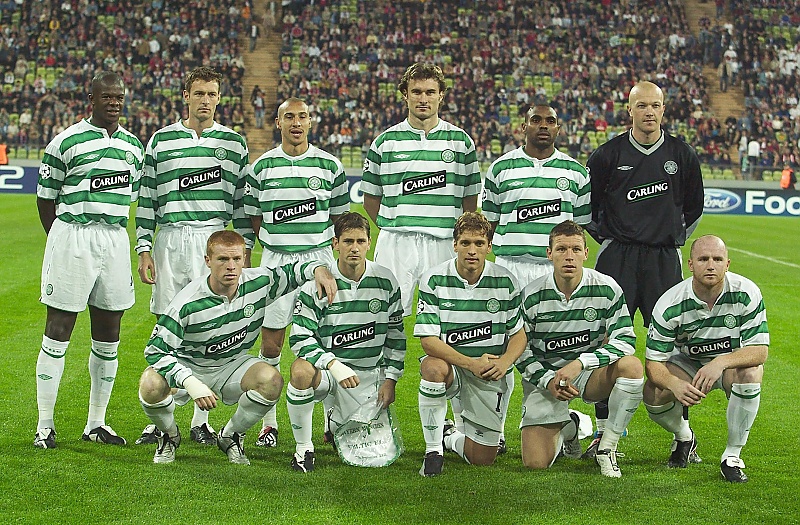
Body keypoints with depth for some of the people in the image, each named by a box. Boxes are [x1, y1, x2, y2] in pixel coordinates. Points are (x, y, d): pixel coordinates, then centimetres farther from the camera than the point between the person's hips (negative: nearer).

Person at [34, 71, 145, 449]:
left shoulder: (133, 146, 11)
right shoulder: (66, 142, -5)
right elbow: (45, 198, 1)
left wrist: (110, 232, 15)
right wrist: (65, 242, 3)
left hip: (115, 240, 5)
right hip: (71, 236, -5)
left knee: (108, 334, 8)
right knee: (59, 330, -3)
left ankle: (96, 424, 18)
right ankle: (45, 425, 4)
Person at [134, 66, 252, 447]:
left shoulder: (234, 143, 9)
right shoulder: (161, 140, 9)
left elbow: (243, 200, 10)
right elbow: (146, 198, 8)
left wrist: (246, 249, 5)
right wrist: (143, 249, 2)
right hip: (170, 240, 0)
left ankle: (200, 419, 9)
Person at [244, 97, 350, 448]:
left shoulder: (329, 165, 4)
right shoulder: (262, 166, 5)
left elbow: (339, 215, 11)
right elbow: (253, 216, 12)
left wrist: (317, 243, 3)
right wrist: (278, 243, 2)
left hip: (318, 258, 0)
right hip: (275, 260, 1)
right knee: (270, 342, 0)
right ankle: (269, 423, 10)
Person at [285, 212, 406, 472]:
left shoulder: (386, 282, -2)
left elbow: (396, 335, 8)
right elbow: (300, 338, -13)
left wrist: (390, 379, 2)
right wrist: (333, 365, -27)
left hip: (370, 373, 3)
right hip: (327, 366, -2)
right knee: (301, 371, -38)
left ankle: (336, 422, 36)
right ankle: (303, 448, -17)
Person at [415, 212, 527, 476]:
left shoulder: (505, 281, -5)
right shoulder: (433, 280, -11)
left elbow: (518, 334, 2)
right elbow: (428, 340, -15)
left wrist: (504, 361, -20)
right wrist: (470, 364, -27)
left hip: (490, 375, 2)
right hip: (449, 366, -2)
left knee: (483, 459, -1)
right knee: (433, 366, -40)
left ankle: (449, 436, 35)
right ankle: (433, 449, -22)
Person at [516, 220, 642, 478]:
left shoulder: (606, 288, -11)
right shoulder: (531, 296, -10)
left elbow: (625, 339, -15)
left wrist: (579, 363, -26)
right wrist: (548, 380, -18)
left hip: (590, 373, 0)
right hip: (544, 375, 0)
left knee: (631, 366, -33)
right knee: (535, 463, -14)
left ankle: (607, 448, -14)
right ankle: (567, 427, 25)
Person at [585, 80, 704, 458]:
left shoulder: (682, 155, 6)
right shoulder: (608, 154, 1)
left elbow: (694, 206, 19)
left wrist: (674, 239, 14)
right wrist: (605, 237, 9)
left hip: (664, 259, 1)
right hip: (617, 258, -1)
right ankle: (604, 431, 5)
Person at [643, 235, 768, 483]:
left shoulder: (746, 293, -24)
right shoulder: (669, 305, -24)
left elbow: (760, 350, -24)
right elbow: (653, 362, -22)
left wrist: (721, 362, -43)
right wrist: (675, 384, -45)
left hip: (733, 360, -1)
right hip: (687, 361, 1)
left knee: (750, 374, -35)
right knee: (654, 395, -26)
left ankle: (732, 456, -18)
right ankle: (684, 438, 10)